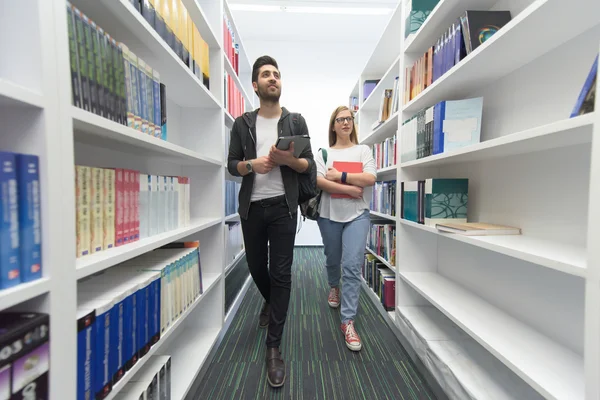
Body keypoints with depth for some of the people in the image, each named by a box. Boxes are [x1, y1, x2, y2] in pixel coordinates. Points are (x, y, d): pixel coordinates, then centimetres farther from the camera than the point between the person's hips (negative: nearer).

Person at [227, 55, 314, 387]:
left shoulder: (296, 121, 5)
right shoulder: (242, 124, 7)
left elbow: (309, 165, 2)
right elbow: (231, 165, 5)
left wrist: (288, 159, -18)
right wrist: (252, 164, -15)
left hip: (283, 208, -2)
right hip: (251, 208, 2)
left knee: (281, 273, -1)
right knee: (256, 266, 16)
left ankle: (273, 348, 13)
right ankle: (269, 301, 50)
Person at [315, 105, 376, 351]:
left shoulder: (363, 150, 7)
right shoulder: (324, 152, 5)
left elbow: (370, 178, -8)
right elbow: (319, 181, -11)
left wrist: (339, 176, -13)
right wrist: (350, 188, -17)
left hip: (357, 214, 0)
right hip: (329, 214, 1)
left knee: (352, 267, -7)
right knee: (333, 259, 18)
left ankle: (348, 322, 4)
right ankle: (333, 286, 52)